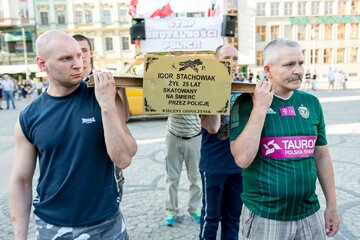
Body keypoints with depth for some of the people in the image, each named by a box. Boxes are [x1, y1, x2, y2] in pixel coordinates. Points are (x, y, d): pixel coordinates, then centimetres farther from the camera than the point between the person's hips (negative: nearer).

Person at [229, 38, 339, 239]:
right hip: (264, 216, -4)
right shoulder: (248, 102, -12)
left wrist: (332, 205, 11)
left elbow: (322, 156, 9)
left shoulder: (311, 102, 1)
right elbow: (243, 159, -21)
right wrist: (260, 107, -23)